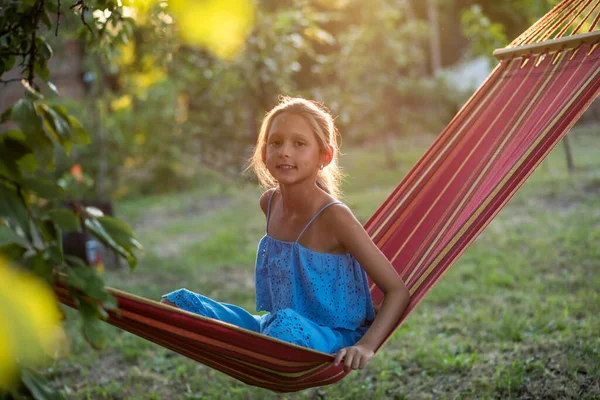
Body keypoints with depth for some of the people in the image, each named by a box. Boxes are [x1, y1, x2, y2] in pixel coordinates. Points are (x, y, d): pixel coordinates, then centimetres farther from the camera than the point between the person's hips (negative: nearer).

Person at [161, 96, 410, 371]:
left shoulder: (335, 217, -19)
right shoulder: (269, 203, 1)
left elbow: (398, 291, -16)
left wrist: (366, 345, -29)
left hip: (332, 343, -6)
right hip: (275, 330, 7)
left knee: (288, 324, -40)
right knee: (176, 304, -2)